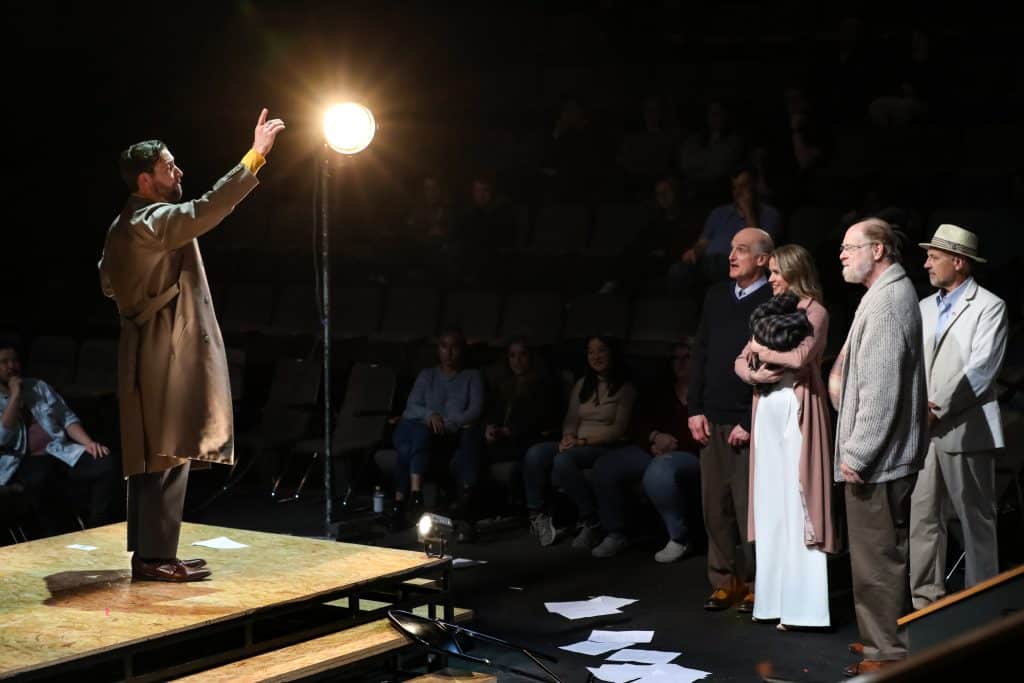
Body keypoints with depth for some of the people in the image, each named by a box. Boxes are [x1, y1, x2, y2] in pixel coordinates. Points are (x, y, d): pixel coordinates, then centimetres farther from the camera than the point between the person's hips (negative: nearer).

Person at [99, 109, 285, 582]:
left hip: (145, 352, 11)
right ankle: (156, 557, -5)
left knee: (151, 457, 13)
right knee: (169, 456, -8)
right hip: (168, 354, -11)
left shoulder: (124, 227, 15)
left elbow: (108, 281, 27)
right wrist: (255, 156, -31)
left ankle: (147, 551, 18)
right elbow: (208, 209, -31)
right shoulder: (153, 222, -17)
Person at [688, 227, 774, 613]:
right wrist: (695, 410, 6)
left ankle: (755, 584, 8)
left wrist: (750, 424, -12)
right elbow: (700, 355, 14)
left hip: (748, 422, -6)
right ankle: (724, 581, 16)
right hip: (711, 420, 6)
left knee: (749, 506, -2)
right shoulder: (716, 296, 12)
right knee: (715, 505, 7)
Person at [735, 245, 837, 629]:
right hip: (767, 409, 7)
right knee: (769, 506, 6)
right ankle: (772, 599, 9)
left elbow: (800, 356, -20)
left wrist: (761, 349, -5)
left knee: (796, 505, -6)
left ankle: (801, 605, -4)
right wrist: (754, 373, -7)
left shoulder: (814, 312, -4)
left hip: (797, 409, -7)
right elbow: (741, 361, 15)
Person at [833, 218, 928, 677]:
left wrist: (857, 452, -20)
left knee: (875, 557, -5)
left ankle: (884, 654, 1)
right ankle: (886, 642, 28)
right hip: (888, 453, 11)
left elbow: (880, 388, -23)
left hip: (876, 455, -11)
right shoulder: (894, 292, 15)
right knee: (885, 552, 18)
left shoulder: (886, 300, -19)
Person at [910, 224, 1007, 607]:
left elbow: (981, 368, -13)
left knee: (975, 518, 1)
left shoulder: (989, 306, -4)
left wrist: (938, 407, -15)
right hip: (923, 428, 6)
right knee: (922, 516, 5)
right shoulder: (924, 308, 16)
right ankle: (926, 597, 11)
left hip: (965, 428, -6)